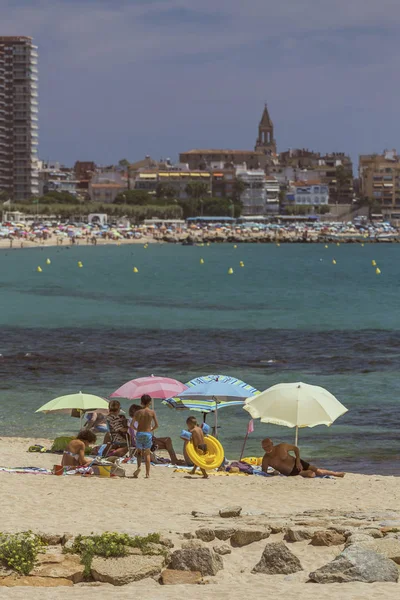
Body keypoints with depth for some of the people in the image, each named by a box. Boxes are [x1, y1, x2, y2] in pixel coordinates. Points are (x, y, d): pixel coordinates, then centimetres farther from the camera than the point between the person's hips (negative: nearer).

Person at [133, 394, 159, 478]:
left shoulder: (138, 412, -1)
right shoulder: (152, 412, -4)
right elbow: (156, 425, -7)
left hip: (139, 433, 0)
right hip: (148, 434, 0)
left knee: (139, 452, 15)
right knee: (147, 454, 9)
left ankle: (139, 466, -12)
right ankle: (147, 473, 7)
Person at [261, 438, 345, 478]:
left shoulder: (282, 447, -18)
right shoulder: (266, 459, -16)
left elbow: (296, 448, -4)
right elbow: (264, 472, -9)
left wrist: (298, 461, -13)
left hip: (296, 464, 0)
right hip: (291, 473, 0)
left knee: (319, 471, 0)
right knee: (311, 474, -19)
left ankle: (335, 474, 24)